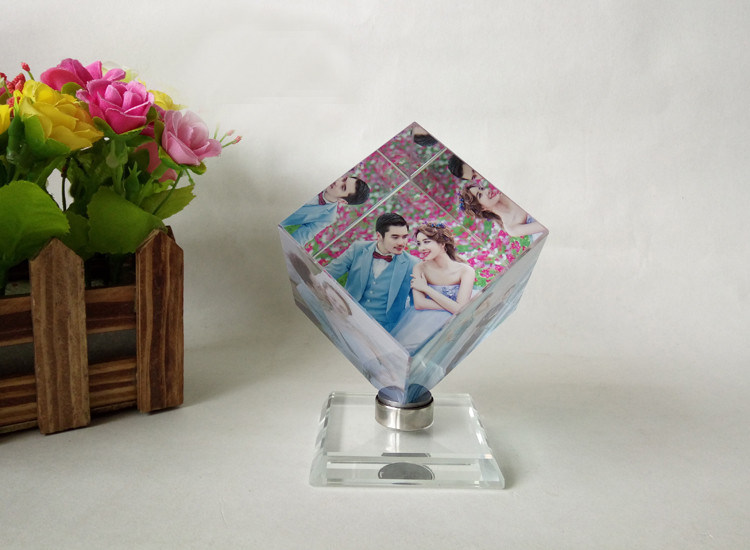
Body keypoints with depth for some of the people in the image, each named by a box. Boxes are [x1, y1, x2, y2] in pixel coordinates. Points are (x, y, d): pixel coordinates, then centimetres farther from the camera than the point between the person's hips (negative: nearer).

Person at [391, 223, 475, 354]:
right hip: (424, 321, 2)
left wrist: (426, 288, -11)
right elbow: (419, 303, -10)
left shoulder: (465, 270, -7)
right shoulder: (420, 268, 1)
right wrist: (451, 306, -16)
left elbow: (460, 309, -16)